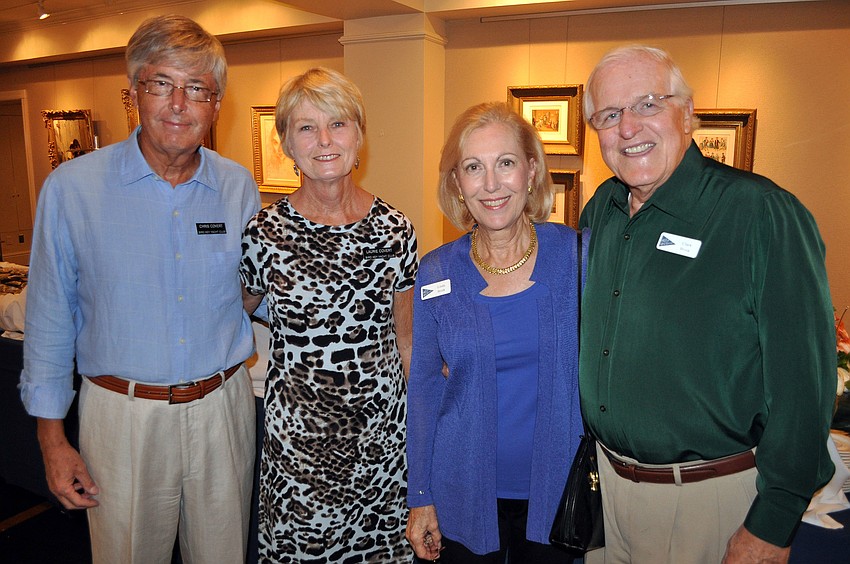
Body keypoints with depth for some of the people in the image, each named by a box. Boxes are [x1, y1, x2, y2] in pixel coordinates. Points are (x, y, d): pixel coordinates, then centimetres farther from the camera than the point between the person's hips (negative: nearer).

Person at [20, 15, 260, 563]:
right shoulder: (72, 188, -8)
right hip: (124, 415, -1)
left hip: (223, 407, 2)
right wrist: (53, 438, -1)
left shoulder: (239, 187, -1)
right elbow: (50, 322, -2)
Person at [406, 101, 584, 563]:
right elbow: (424, 387, 0)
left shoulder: (576, 253, -9)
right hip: (463, 493, 1)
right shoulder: (436, 272, -6)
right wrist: (419, 497, 1)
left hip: (556, 491, 0)